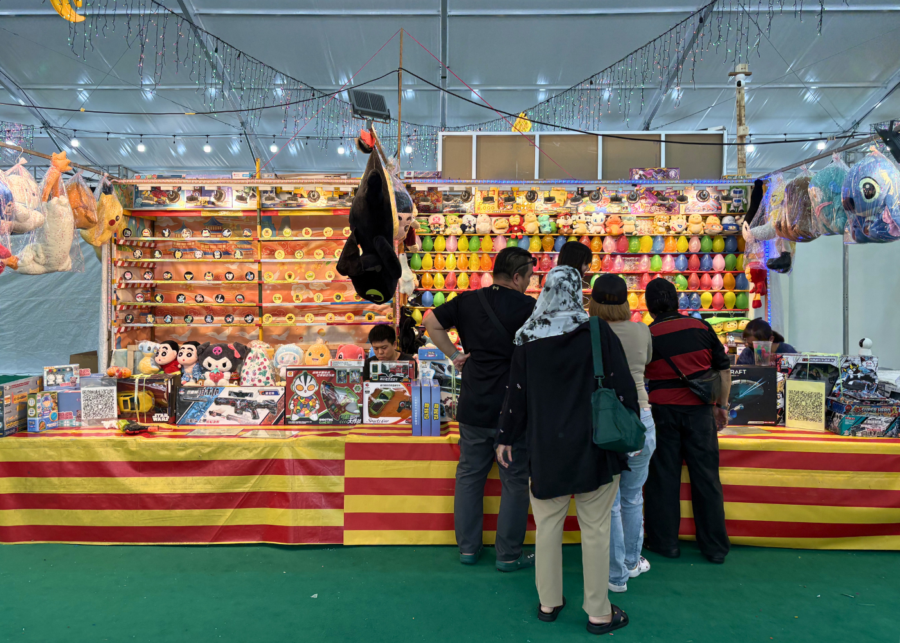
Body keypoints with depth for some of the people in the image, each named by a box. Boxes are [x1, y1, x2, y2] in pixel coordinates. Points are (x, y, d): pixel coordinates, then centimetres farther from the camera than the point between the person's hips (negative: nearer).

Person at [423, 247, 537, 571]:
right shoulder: (528, 307, -12)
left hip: (473, 409, 4)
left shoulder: (467, 301, 2)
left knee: (469, 475, 16)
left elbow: (431, 322, 9)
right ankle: (509, 555, 18)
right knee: (515, 482, 9)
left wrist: (453, 354, 8)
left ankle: (468, 547, 25)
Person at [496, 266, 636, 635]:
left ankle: (549, 603, 25)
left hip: (546, 450, 2)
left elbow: (517, 393, 3)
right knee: (595, 529, 6)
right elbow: (621, 385, -6)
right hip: (594, 448, -2)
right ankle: (598, 612, 16)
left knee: (547, 525, 14)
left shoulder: (528, 339, -1)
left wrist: (506, 438, 14)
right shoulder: (598, 332, -7)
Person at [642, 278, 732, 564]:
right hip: (699, 410, 2)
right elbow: (723, 370, 5)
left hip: (663, 411, -1)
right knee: (706, 477, 8)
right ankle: (715, 547, 16)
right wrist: (722, 406, 13)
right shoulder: (701, 327, 2)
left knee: (663, 477, 8)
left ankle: (665, 542, 17)